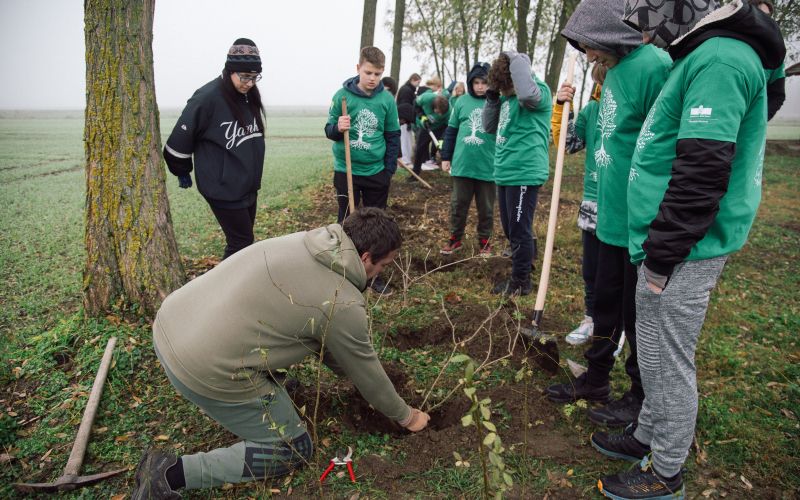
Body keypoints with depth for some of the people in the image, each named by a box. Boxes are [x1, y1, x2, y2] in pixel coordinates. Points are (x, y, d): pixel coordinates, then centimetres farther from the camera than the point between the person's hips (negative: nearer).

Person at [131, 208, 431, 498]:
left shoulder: (298, 242, 7)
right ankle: (173, 473, 2)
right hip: (205, 371, -9)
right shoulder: (344, 304, -15)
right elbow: (366, 369, 1)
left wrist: (349, 370, 31)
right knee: (294, 451, 8)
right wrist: (406, 416, 19)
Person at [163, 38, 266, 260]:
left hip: (247, 185, 7)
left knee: (242, 240, 14)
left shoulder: (249, 96, 5)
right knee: (241, 242, -4)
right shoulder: (208, 98, -17)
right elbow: (181, 139, -11)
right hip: (222, 187, -7)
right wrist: (182, 172, 3)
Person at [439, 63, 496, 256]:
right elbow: (451, 131, 9)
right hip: (462, 165, 2)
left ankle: (484, 240, 27)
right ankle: (455, 238, 28)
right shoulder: (462, 102, 3)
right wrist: (446, 157, 8)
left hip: (487, 167, -2)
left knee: (486, 208, 11)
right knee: (458, 204, 12)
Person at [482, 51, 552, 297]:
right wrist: (492, 97, 5)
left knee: (519, 230, 0)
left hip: (525, 173, -9)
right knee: (510, 228, 18)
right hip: (505, 173, 9)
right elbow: (490, 127, 18)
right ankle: (522, 264, 35)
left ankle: (520, 282, 13)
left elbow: (527, 94, -36)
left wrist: (516, 59, -22)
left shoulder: (539, 89, -11)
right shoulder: (507, 96, 12)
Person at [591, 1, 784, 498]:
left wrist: (661, 256, -18)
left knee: (669, 364, 4)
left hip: (683, 254, -10)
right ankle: (648, 438, 38)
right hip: (674, 247, 10)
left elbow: (702, 174, -24)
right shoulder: (703, 55, 16)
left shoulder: (720, 59, -16)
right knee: (659, 357, 20)